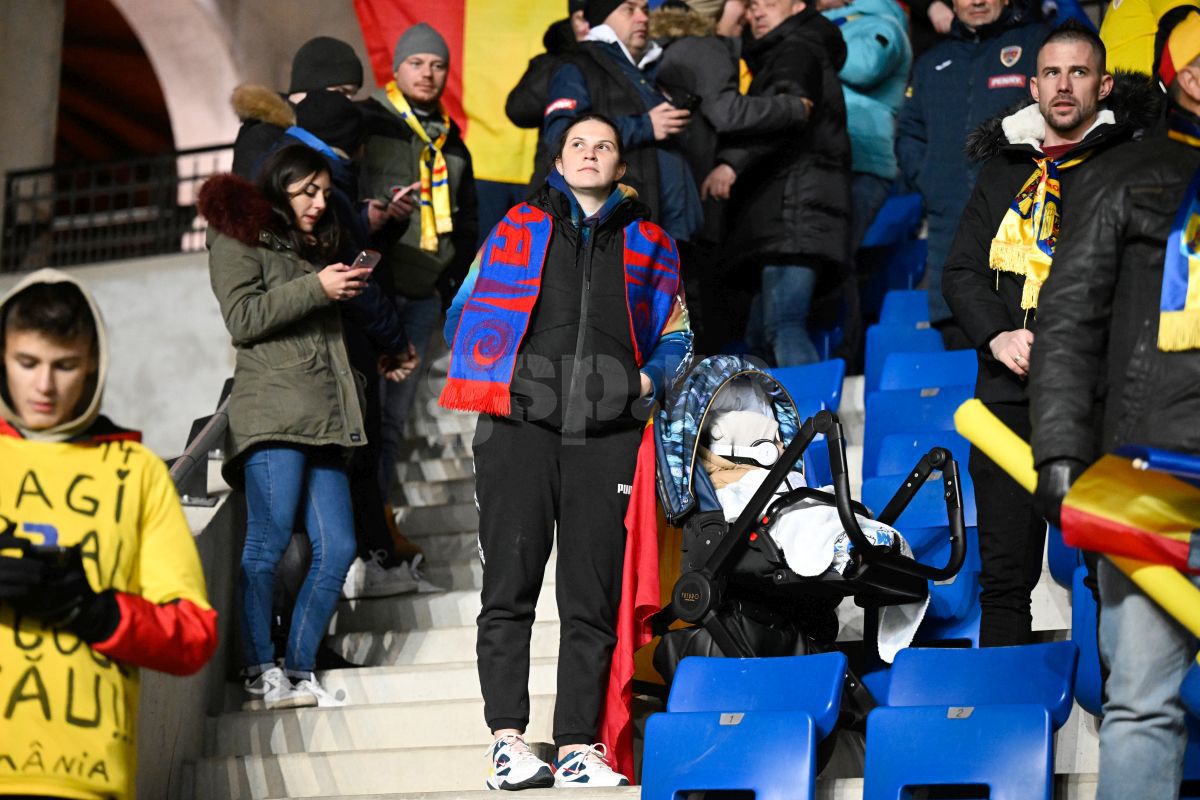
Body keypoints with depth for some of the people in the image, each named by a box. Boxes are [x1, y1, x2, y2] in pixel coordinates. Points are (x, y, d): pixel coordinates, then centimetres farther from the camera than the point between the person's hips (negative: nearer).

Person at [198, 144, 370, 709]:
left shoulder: (313, 246, 28)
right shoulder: (239, 241, 5)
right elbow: (243, 318, -9)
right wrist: (315, 288, -9)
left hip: (324, 419, 8)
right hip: (274, 413, -8)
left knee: (337, 547, -1)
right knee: (270, 539, -13)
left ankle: (299, 672, 4)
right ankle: (261, 675, -11)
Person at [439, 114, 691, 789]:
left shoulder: (649, 242, 19)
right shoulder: (518, 228, 16)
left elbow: (677, 335, 21)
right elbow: (468, 314, 17)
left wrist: (649, 381, 3)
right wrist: (492, 378, 2)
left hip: (608, 434, 1)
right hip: (520, 424, -1)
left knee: (593, 599, 0)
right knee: (510, 585, -7)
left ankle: (578, 747, 2)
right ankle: (509, 740, -8)